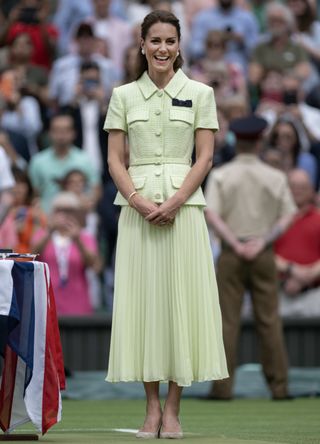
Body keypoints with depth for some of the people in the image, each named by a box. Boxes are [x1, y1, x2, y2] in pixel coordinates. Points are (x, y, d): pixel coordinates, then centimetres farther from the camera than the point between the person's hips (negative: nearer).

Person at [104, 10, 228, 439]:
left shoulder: (200, 94, 4)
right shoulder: (124, 96, 8)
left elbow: (205, 158, 0)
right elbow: (115, 159, 4)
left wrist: (174, 203, -13)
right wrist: (139, 201, -11)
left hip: (184, 206, -1)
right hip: (137, 207, 1)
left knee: (182, 299, -3)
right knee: (142, 299, 0)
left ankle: (173, 410, 2)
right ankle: (152, 407, 6)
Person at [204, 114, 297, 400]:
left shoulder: (221, 176, -1)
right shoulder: (275, 177, 3)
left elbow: (212, 215, -11)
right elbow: (287, 217, -2)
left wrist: (236, 245, -10)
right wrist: (263, 241, -7)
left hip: (231, 253, -1)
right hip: (264, 253, 1)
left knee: (227, 320, 0)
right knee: (270, 320, 4)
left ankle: (223, 386, -2)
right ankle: (279, 385, 3)